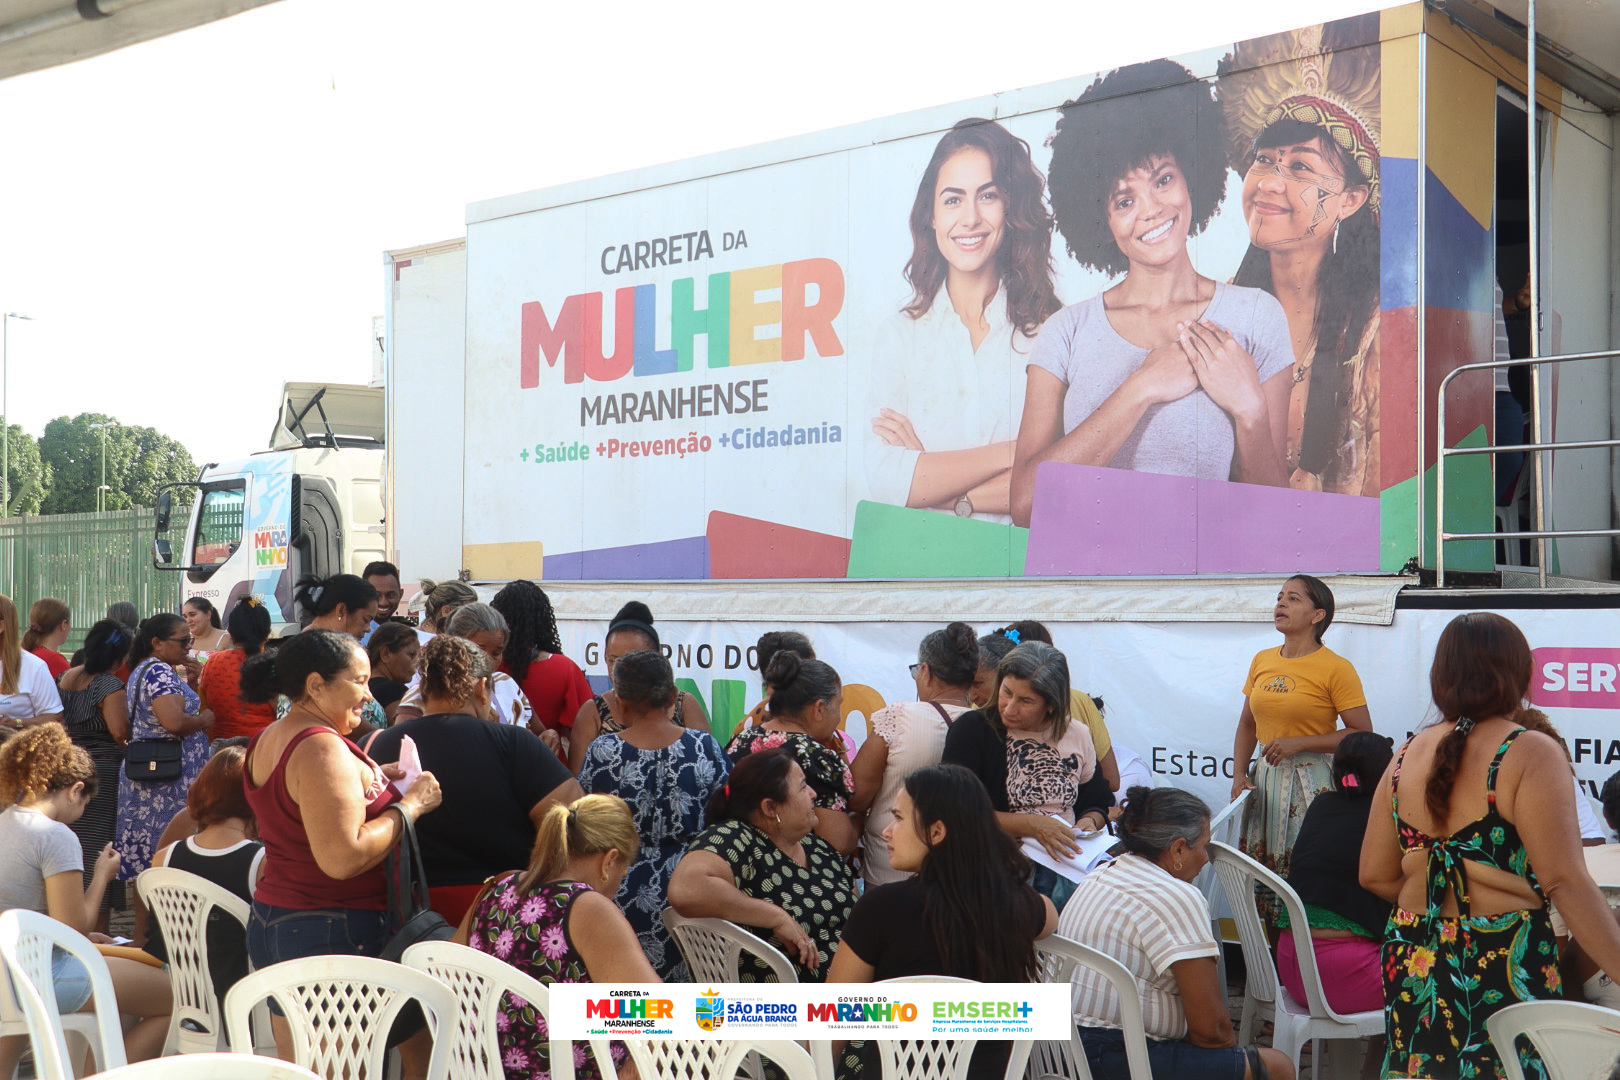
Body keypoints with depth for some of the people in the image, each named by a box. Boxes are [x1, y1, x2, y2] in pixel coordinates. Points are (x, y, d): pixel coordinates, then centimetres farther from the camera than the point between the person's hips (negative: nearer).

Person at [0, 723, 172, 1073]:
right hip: (43, 979, -9)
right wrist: (102, 876, -2)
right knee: (177, 997, -2)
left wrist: (89, 934, 21)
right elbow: (74, 929, -17)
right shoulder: (55, 836, -16)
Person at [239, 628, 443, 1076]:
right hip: (334, 932, -10)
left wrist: (367, 783, 16)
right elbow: (343, 858, -26)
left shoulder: (266, 742, 12)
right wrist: (408, 805, -16)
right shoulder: (323, 748, -19)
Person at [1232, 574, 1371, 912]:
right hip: (1266, 780, 6)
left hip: (1313, 784, -5)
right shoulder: (1262, 661, 11)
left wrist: (1299, 744, -15)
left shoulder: (1336, 668, -7)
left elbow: (1362, 733, -9)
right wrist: (1239, 774, 6)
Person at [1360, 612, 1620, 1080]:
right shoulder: (1531, 755, -12)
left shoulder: (1408, 755, 5)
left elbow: (1375, 876, 9)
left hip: (1413, 964, 5)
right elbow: (1564, 881, -20)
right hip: (1503, 970, -5)